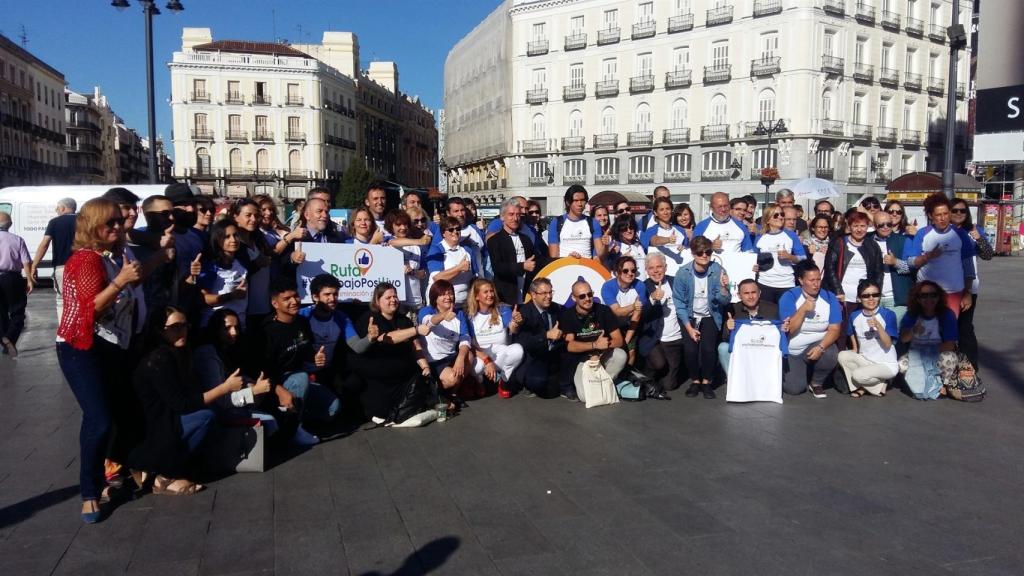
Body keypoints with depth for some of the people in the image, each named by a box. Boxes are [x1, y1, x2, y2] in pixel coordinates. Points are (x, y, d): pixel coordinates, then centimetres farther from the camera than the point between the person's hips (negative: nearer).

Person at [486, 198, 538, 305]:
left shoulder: (526, 239, 19)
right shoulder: (494, 240, 0)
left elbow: (535, 262, 19)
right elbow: (498, 267, -11)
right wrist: (522, 266, -18)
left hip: (528, 292, 4)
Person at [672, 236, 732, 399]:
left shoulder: (718, 271, -15)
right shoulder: (683, 273, -15)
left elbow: (724, 301, -14)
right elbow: (679, 302, -9)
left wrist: (724, 287, -35)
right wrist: (689, 327, -14)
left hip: (710, 315, 0)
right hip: (689, 316, 0)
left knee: (709, 348, -20)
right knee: (690, 348, -18)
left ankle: (706, 381, 5)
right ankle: (695, 381, 7)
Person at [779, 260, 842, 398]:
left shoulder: (829, 297, -6)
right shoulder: (789, 297, -11)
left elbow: (835, 329, -11)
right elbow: (788, 329, -17)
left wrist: (821, 347, -27)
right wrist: (803, 310, -26)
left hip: (817, 346, 1)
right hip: (792, 352, -1)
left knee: (830, 354, -33)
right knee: (794, 388, -16)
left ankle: (817, 382, 0)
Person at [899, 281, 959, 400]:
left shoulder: (947, 314, -13)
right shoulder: (911, 315, -6)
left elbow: (950, 345, -16)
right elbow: (903, 339, -14)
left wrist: (931, 352, -23)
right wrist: (913, 331, -35)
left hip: (940, 352, -1)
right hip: (916, 355, 1)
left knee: (948, 359, -36)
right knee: (902, 364, -29)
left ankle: (941, 384, -4)